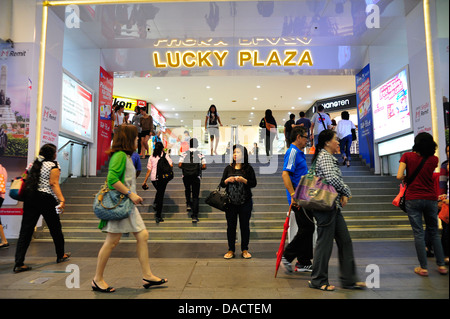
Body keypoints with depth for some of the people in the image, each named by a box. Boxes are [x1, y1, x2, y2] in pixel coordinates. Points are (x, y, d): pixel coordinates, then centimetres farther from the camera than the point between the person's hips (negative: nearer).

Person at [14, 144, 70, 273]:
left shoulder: (33, 164, 14)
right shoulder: (53, 165, -6)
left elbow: (26, 181, 15)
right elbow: (53, 184, -15)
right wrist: (61, 200, -22)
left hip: (30, 198, 6)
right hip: (46, 199, -6)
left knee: (25, 230, 3)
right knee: (55, 228, 10)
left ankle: (19, 263, -1)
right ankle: (61, 255, 25)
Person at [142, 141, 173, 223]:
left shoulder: (152, 157, 8)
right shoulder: (165, 155, 0)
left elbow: (149, 170, 6)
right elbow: (171, 165, -11)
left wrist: (145, 181, 10)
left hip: (153, 178, 3)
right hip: (162, 177, -3)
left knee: (159, 191, 31)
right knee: (161, 195, 3)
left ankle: (155, 203, 10)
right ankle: (158, 216, 5)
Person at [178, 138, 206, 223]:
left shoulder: (184, 154, -1)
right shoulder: (200, 154, -2)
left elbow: (180, 165, -6)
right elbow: (204, 167, -5)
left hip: (186, 176, 1)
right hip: (196, 177, -1)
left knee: (187, 190, 33)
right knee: (195, 196, 5)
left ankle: (188, 204, 19)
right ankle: (194, 216, 2)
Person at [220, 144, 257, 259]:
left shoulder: (248, 168, 0)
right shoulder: (228, 168, 8)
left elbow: (254, 183, -3)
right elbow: (221, 184, 8)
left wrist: (243, 180, -18)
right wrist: (227, 180, -12)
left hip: (245, 202, -2)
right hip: (231, 202, 2)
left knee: (245, 226, 7)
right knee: (231, 226, 7)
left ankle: (245, 250, 20)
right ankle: (231, 250, 19)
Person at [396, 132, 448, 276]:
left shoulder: (407, 156, -6)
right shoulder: (434, 159, 1)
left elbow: (399, 176, -12)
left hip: (413, 199, -3)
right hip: (431, 199, 3)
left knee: (418, 233, 2)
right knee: (434, 232, 16)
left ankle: (423, 267, 7)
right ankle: (441, 265, 21)